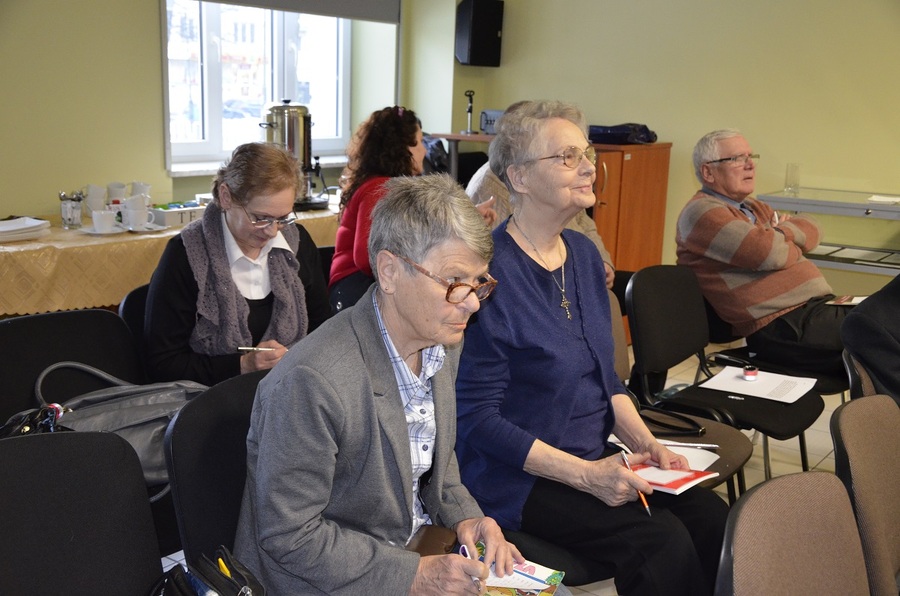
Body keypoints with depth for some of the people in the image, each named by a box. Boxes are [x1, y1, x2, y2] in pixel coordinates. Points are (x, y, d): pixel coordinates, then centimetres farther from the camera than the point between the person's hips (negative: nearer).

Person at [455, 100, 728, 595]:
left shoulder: (584, 253, 7)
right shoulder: (492, 272, -18)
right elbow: (478, 417, -17)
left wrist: (644, 442, 0)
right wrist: (585, 475, -20)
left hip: (597, 456, 7)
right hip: (517, 475, -7)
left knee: (713, 519, -12)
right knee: (663, 543, -23)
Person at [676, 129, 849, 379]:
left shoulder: (754, 208, 22)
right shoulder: (702, 212, -9)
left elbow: (811, 230, 17)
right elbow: (770, 253, -19)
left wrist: (781, 232, -4)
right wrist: (794, 245, 4)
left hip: (819, 307, 9)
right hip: (784, 328, -9)